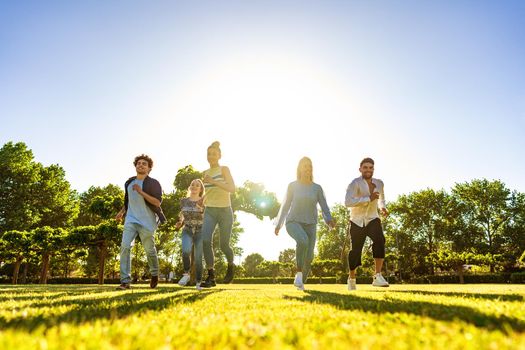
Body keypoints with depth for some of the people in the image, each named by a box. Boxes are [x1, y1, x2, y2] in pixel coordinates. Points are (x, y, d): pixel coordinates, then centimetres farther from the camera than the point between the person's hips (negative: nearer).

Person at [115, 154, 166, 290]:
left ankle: (154, 274, 32)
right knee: (125, 246, -13)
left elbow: (157, 202, -17)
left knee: (149, 250, 6)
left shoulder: (153, 183, -6)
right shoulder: (129, 182, 13)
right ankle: (125, 280, -9)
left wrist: (141, 192, -22)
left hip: (147, 221, -4)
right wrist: (122, 211, 14)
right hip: (131, 219, 4)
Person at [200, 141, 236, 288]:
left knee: (224, 245, 3)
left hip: (225, 211, -3)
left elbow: (232, 188, -18)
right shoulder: (206, 173, 11)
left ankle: (230, 266, 35)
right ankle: (211, 277, -13)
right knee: (206, 240, -19)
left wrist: (213, 181, -26)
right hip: (209, 211, 4)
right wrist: (202, 200, 5)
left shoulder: (224, 169, -4)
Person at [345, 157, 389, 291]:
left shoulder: (379, 183, 4)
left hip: (372, 219, 3)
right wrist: (368, 199, -32)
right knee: (355, 250, 4)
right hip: (357, 222, -3)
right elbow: (348, 202, -31)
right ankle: (352, 278, 29)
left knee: (379, 239, -27)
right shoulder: (355, 183, -15)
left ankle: (378, 277, -28)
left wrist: (383, 208, 3)